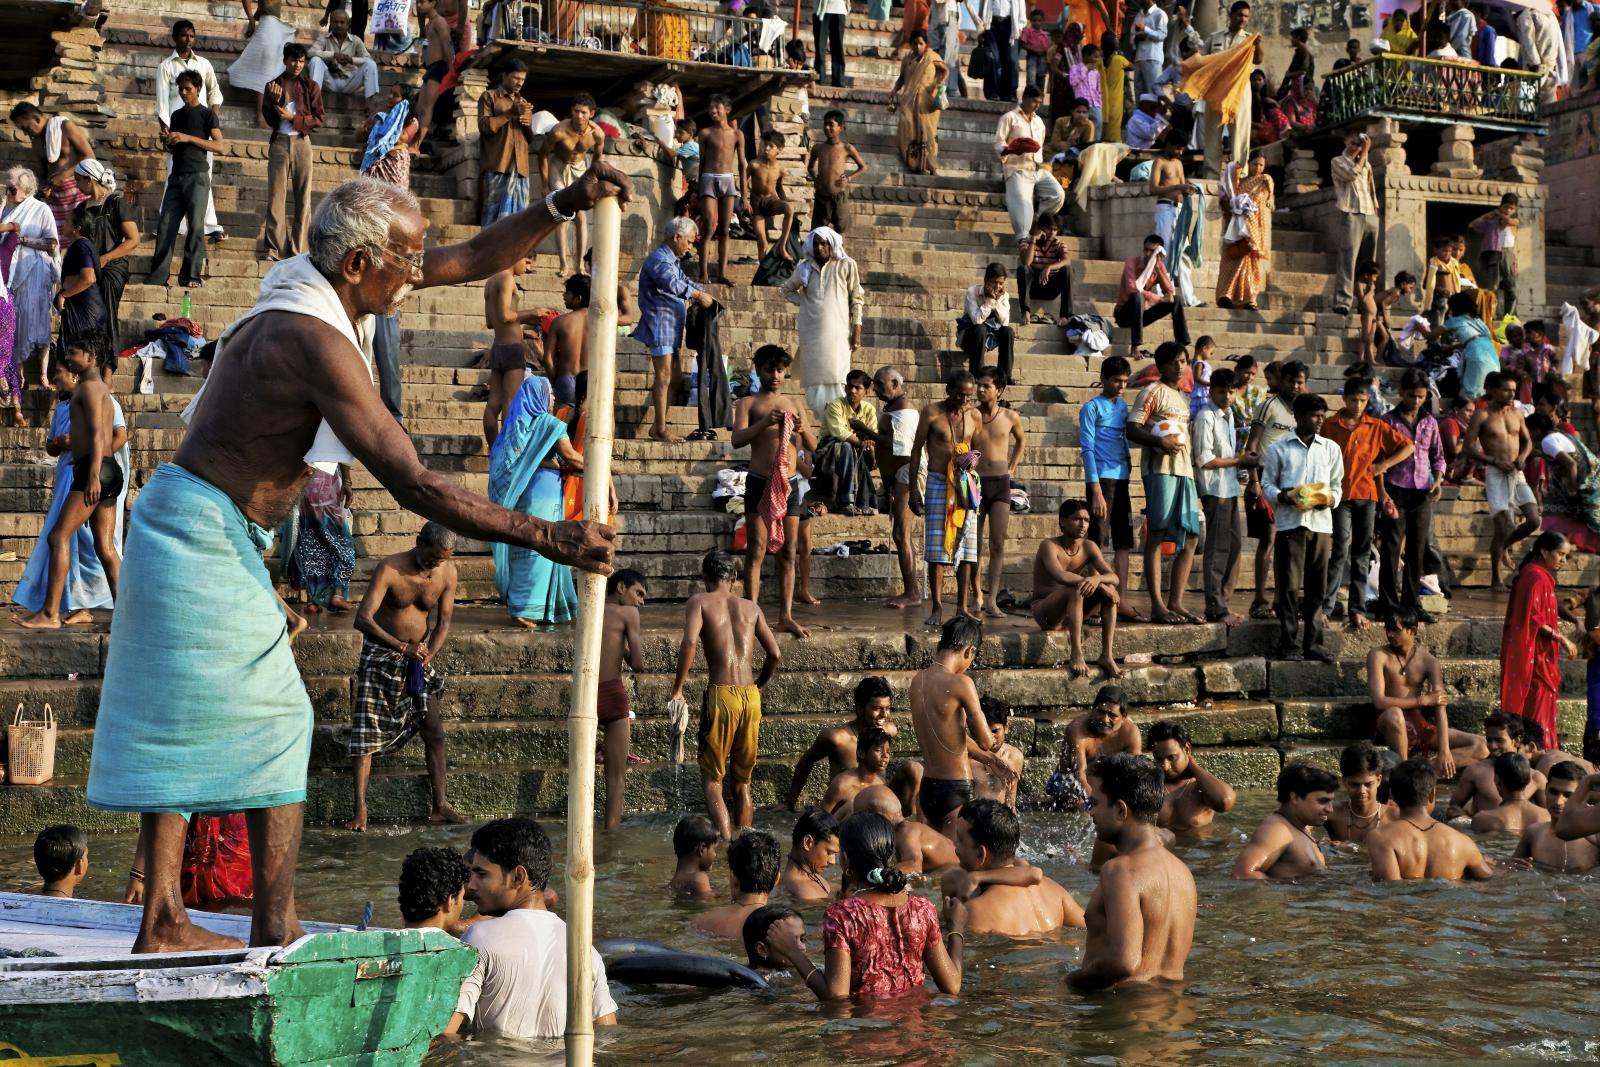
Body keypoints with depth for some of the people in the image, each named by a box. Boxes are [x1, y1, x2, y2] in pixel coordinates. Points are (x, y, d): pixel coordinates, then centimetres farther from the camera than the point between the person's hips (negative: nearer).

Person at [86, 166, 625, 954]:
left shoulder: (311, 283, 5)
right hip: (205, 532, -10)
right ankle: (276, 932, -4)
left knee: (183, 723, 12)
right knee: (273, 721, -5)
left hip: (183, 524, 10)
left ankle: (164, 924, 17)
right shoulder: (318, 342, -24)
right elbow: (414, 487, -28)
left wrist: (561, 207, 2)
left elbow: (473, 260, 14)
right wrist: (551, 539, -27)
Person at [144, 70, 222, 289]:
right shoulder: (176, 115, 20)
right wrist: (167, 141, 3)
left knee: (196, 225, -8)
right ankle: (157, 276, -5)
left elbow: (219, 145, -7)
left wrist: (188, 138, -13)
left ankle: (191, 276, -7)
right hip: (176, 176, 5)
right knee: (166, 225, -3)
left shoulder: (207, 114, 4)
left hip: (197, 176, -5)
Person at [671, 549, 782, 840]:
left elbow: (689, 642, -15)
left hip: (721, 695, -4)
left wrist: (678, 688, -7)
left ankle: (727, 843, -14)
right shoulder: (751, 607, 14)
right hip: (751, 696, 4)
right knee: (742, 781, 15)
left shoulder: (699, 602, 3)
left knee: (712, 779, 3)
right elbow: (775, 654, 10)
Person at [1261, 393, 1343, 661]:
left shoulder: (1331, 449, 13)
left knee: (1317, 587, 4)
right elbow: (1267, 484, 7)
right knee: (1290, 585, -4)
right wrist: (1282, 497, -13)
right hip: (1290, 522, -3)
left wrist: (1332, 499, -4)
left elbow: (1337, 483, 17)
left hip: (1321, 522, 3)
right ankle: (1288, 643, 1)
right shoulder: (1280, 449, 6)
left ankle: (1313, 642, 11)